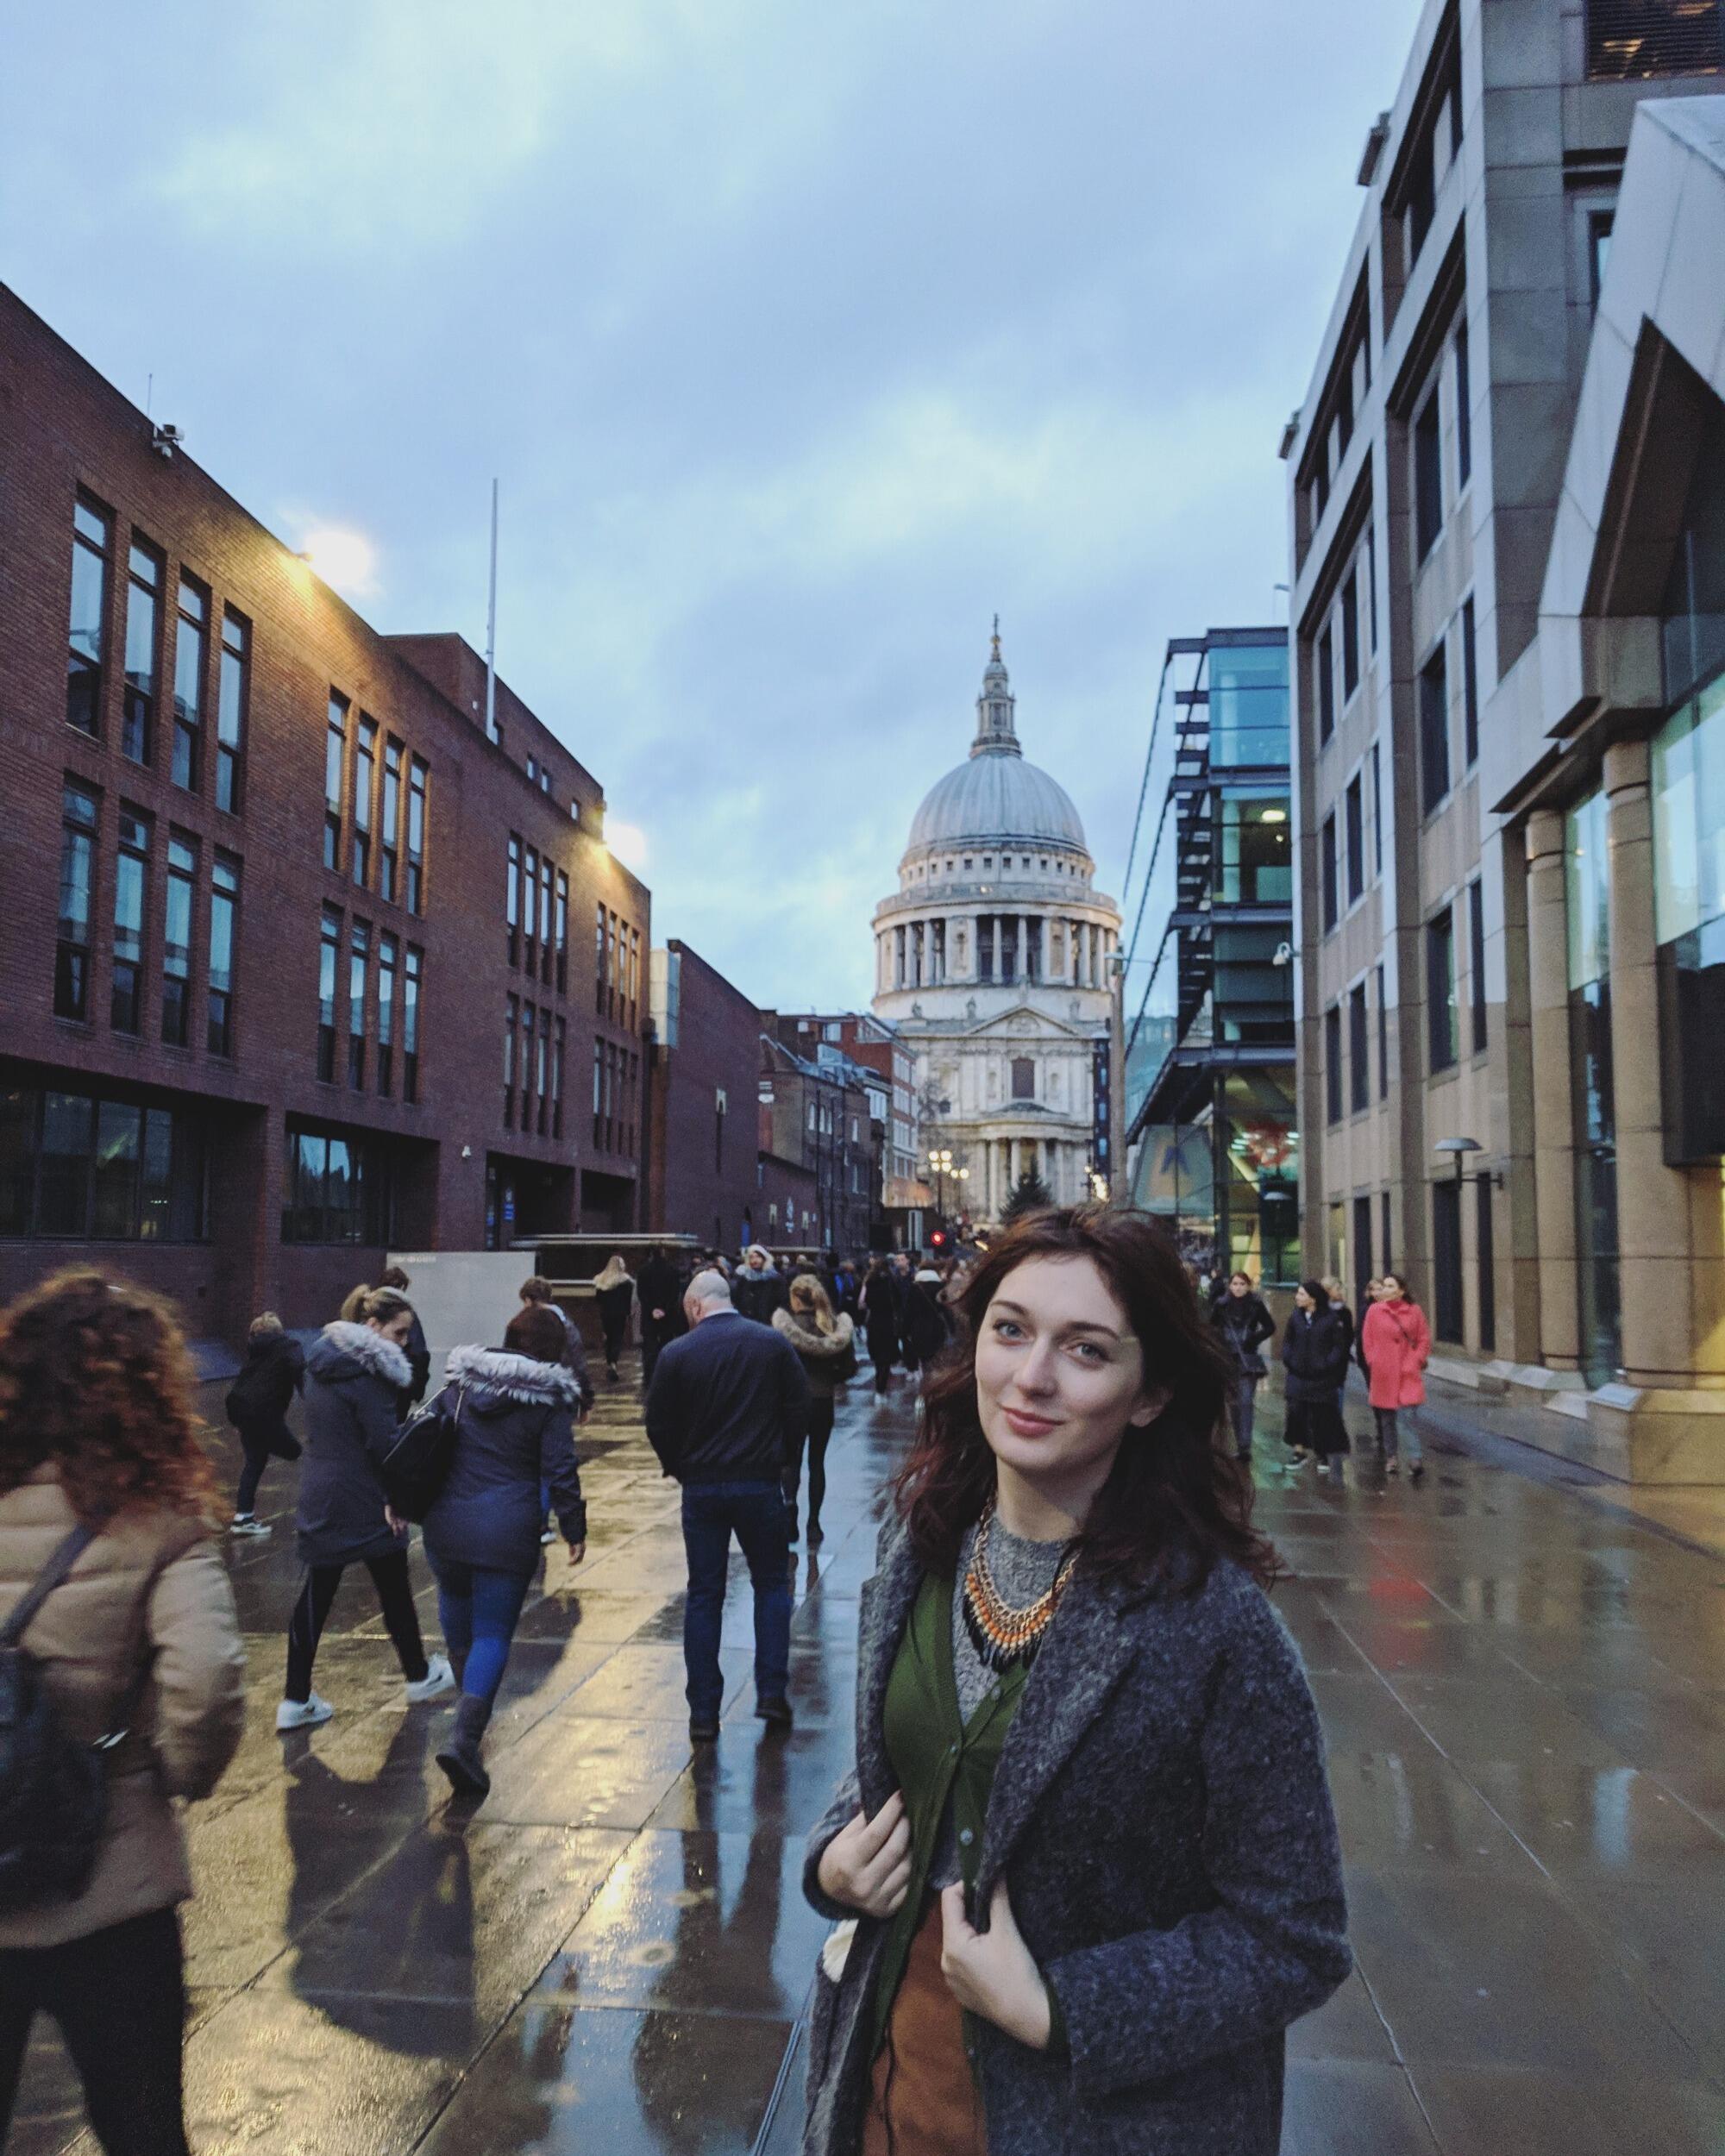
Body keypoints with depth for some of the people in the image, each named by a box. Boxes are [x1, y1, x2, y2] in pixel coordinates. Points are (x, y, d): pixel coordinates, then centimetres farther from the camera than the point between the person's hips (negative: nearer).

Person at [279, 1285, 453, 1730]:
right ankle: (418, 1676, 28)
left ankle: (296, 1700, 13)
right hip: (362, 1500, -7)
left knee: (316, 1593, 10)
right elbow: (383, 1439, -20)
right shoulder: (367, 1369, -19)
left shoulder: (323, 1358, 8)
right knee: (394, 1587, 11)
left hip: (319, 1495, 7)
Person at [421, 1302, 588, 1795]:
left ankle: (466, 1690, 48)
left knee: (454, 1600, 30)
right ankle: (464, 1738, -12)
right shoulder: (549, 1396, -7)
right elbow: (560, 1470, -9)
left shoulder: (461, 1380, 5)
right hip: (509, 1530, -4)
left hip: (446, 1523, 4)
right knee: (493, 1634, 2)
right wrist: (574, 1529, 0)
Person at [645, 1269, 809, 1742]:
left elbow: (658, 1426, -2)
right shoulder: (774, 1344, -3)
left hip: (701, 1487, 0)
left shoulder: (677, 1353, -6)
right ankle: (771, 1692, 11)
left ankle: (703, 1712, 11)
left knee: (703, 1596, 9)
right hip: (761, 1485, 1)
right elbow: (799, 1411, 0)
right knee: (771, 1584, 17)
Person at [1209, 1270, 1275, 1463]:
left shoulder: (1256, 1304, 0)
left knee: (1246, 1401, -14)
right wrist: (1220, 1343, -4)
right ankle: (1240, 1444, 23)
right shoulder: (1221, 1305, 2)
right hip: (1227, 1359, 2)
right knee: (1233, 1403, 10)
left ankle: (1245, 1446, -19)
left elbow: (1270, 1327, 8)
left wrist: (1254, 1339, -5)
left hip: (1248, 1359, -2)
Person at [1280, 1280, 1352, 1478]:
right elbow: (1287, 1341, 11)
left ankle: (1322, 1455, 19)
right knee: (1295, 1412, -5)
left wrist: (1328, 1364, -11)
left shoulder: (1330, 1318, -8)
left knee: (1321, 1416, 5)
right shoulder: (1295, 1316, 2)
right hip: (1298, 1376, 3)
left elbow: (1340, 1344, -4)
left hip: (1321, 1378, -3)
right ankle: (1299, 1450, 9)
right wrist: (1288, 1360, -1)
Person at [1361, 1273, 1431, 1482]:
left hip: (1408, 1373, -2)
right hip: (1383, 1373, 2)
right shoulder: (1374, 1311, 1)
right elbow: (1367, 1340, 7)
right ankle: (1392, 1457, 25)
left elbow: (1424, 1339, 6)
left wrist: (1416, 1361, -4)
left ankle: (1415, 1460, -13)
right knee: (1387, 1416, 11)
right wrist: (1373, 1362, 0)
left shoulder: (1414, 1311, 0)